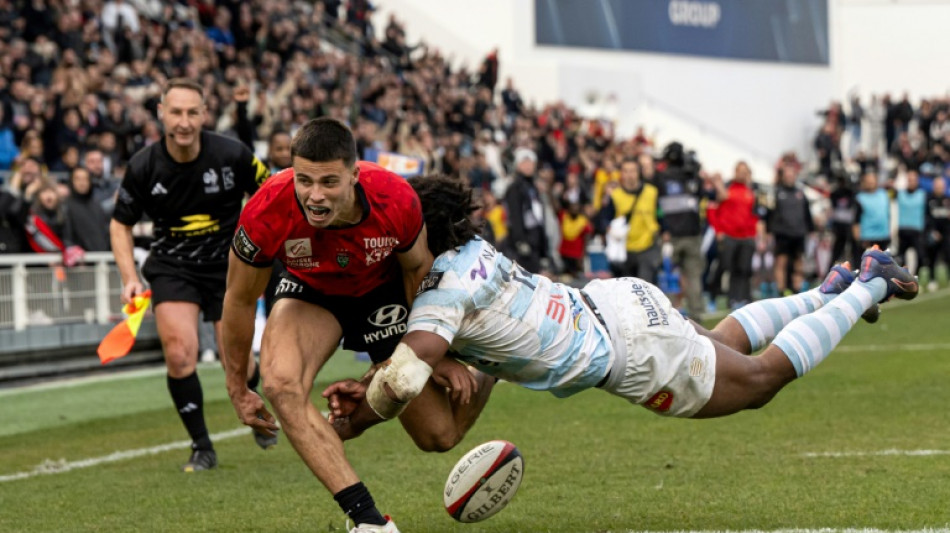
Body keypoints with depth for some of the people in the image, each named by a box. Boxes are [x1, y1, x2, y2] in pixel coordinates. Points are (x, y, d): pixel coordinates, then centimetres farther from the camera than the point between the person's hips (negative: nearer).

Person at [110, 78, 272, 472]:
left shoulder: (232, 155, -15)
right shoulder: (143, 167, -12)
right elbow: (120, 223, 3)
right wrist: (130, 278, -9)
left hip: (228, 265, 0)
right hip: (172, 266, 0)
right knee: (179, 352, -19)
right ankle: (201, 448, -1)